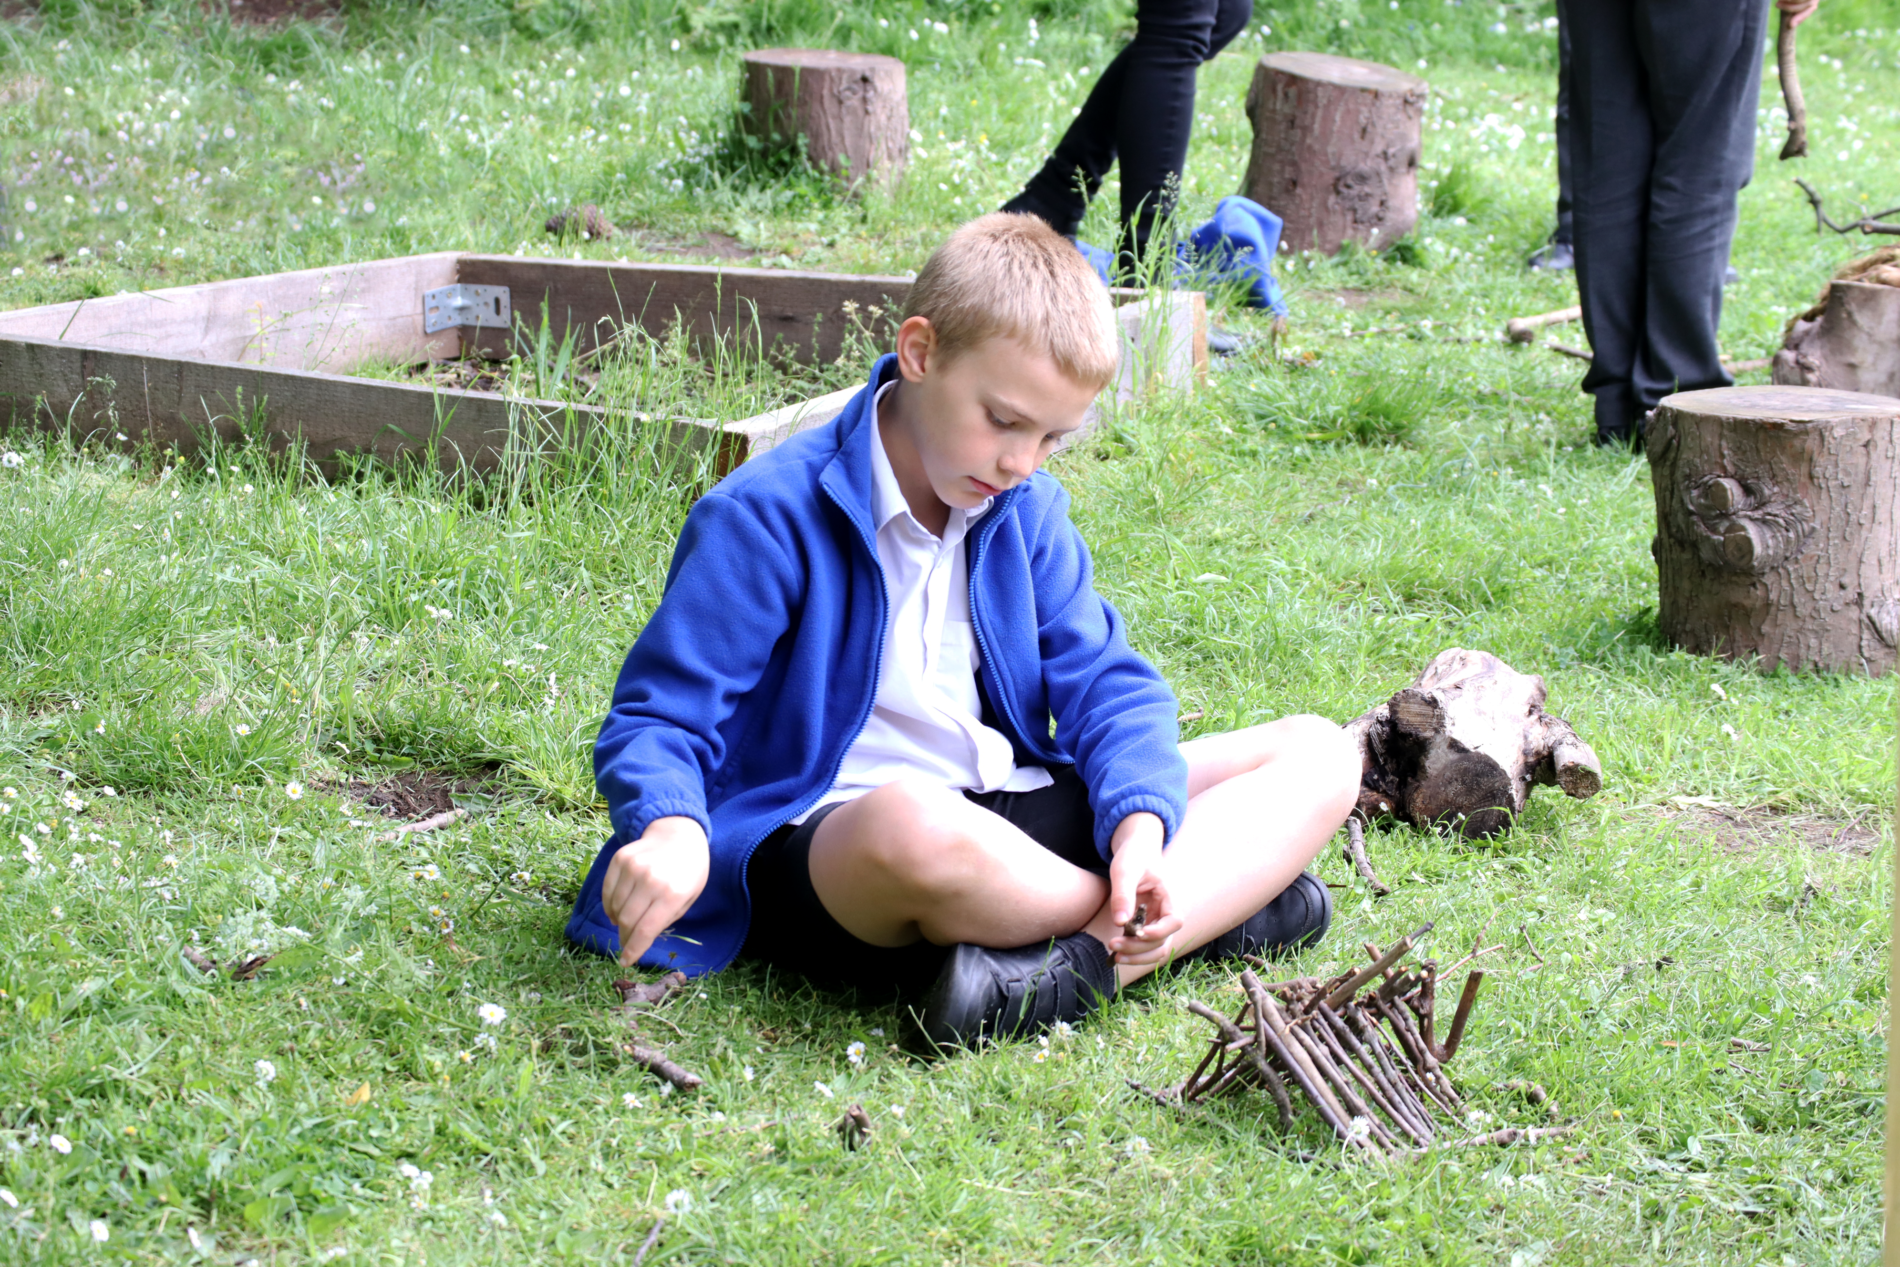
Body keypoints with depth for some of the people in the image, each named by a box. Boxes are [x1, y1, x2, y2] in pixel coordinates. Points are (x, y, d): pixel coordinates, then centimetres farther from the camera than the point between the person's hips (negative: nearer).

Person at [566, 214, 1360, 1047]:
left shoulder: (1025, 511, 11)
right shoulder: (768, 518, -9)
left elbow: (1102, 683, 6)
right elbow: (662, 716, -12)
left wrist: (1140, 821, -16)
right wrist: (672, 829, -36)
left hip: (1011, 812, 7)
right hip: (823, 845, -7)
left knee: (1318, 755, -4)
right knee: (913, 826, -46)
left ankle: (1080, 964, -30)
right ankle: (1218, 905, -20)